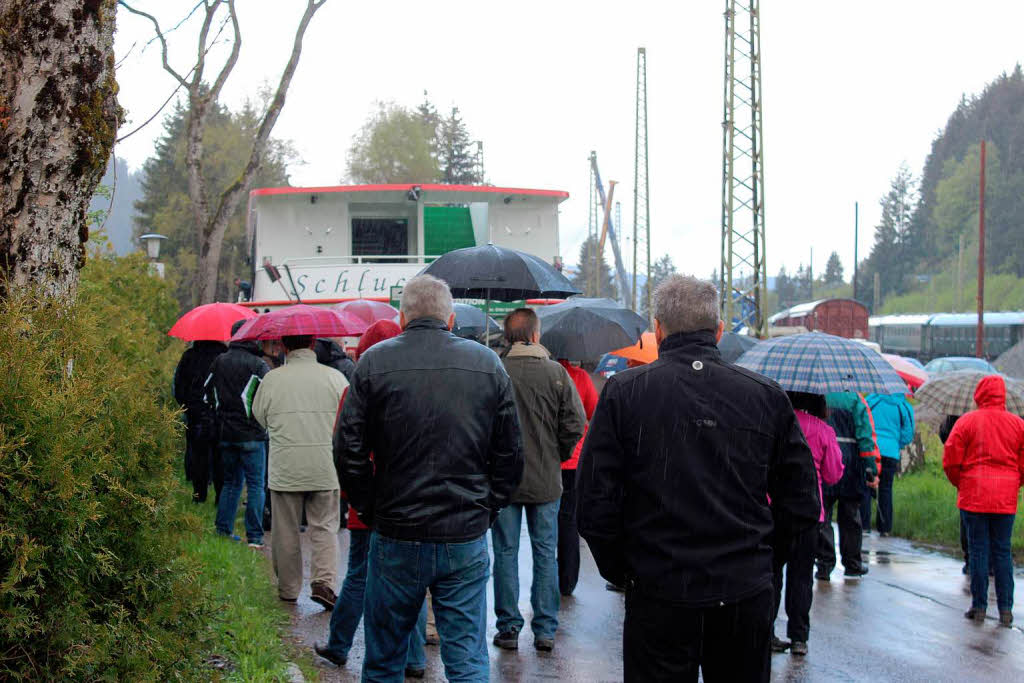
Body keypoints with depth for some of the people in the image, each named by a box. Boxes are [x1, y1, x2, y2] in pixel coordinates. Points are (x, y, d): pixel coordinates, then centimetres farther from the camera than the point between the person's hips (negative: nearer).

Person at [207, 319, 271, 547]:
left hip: (225, 434, 6)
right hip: (251, 434, -6)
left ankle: (223, 529, 17)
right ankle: (254, 536, -2)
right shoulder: (257, 364, -11)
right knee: (256, 484, 0)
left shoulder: (219, 362, 6)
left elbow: (208, 395, 14)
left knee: (231, 481, 18)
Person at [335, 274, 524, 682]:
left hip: (396, 539, -1)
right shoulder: (488, 364, 2)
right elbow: (511, 454, 5)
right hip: (466, 540, 1)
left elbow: (348, 450, -4)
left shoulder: (375, 362, -3)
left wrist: (368, 510, 7)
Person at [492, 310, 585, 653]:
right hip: (546, 481, 1)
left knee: (505, 553, 7)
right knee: (546, 553, 10)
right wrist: (558, 456, 11)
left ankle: (509, 628, 10)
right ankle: (545, 630, 12)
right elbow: (575, 423, -5)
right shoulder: (556, 373, -4)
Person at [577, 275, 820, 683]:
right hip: (748, 596, 2)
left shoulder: (623, 393, -6)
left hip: (659, 598, -2)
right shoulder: (767, 396, 0)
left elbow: (594, 507, -8)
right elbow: (803, 509, 2)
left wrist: (619, 571, 6)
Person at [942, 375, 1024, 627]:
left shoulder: (967, 421, -4)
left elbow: (951, 461, -5)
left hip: (974, 495, -2)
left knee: (978, 550, 3)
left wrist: (960, 484, 12)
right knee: (1002, 551, 8)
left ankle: (979, 606, 4)